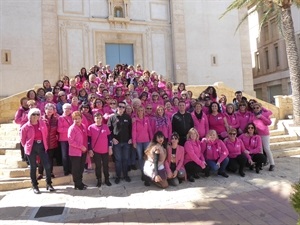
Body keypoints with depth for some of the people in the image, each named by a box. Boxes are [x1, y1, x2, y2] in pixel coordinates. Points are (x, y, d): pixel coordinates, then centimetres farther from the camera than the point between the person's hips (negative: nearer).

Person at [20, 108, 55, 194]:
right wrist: (28, 146, 11)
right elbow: (23, 140, 2)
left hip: (41, 146, 3)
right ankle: (35, 186, 19)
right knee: (33, 167, 7)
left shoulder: (42, 123, 2)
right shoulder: (25, 127, -8)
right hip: (31, 148, -3)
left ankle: (49, 184, 13)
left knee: (47, 165, -1)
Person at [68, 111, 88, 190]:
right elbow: (70, 141, -20)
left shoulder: (83, 126, 7)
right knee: (76, 169, 5)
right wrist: (81, 146, -19)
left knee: (81, 168, 17)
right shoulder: (72, 128, -14)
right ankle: (78, 185, 18)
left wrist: (86, 147, 8)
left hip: (83, 151, 7)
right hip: (75, 152, -7)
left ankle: (80, 183, 32)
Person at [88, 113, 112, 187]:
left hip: (105, 150, 2)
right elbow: (89, 140, -3)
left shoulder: (105, 126, 0)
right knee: (98, 166, 9)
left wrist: (110, 147, 2)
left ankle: (107, 179, 25)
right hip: (96, 151, -2)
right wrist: (90, 150, -5)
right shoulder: (91, 127, -6)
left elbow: (109, 137, 5)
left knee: (106, 165, 12)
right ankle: (99, 180, 22)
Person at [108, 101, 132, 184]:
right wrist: (112, 138, -11)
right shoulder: (112, 117, -2)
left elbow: (130, 128, 8)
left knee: (125, 159, 9)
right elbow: (109, 129, -4)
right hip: (116, 142, -2)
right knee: (118, 159, 4)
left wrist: (130, 138, 1)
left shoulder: (128, 117, 6)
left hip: (126, 142, 2)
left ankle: (126, 175, 23)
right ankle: (118, 176, 16)